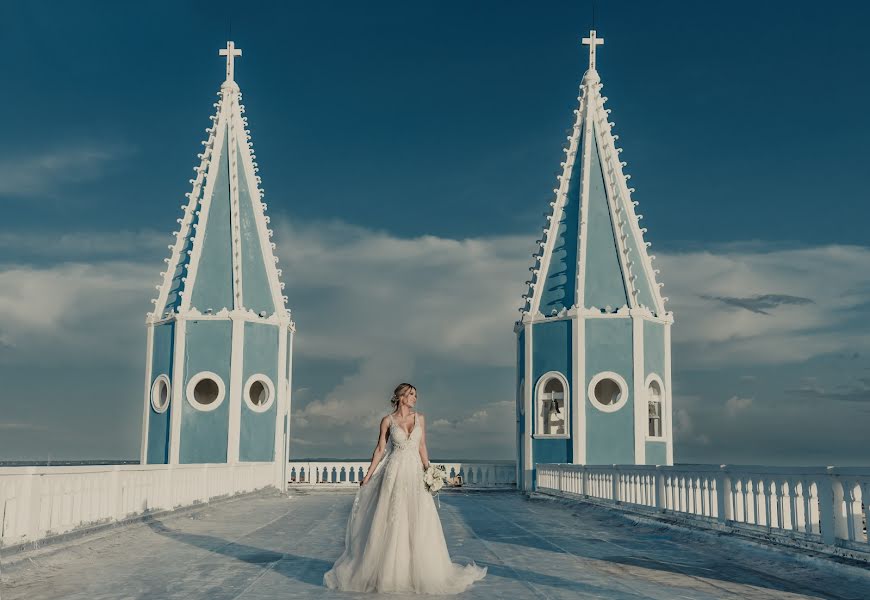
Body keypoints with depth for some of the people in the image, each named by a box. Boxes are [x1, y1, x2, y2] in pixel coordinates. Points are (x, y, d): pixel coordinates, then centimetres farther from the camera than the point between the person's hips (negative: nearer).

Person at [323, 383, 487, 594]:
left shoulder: (420, 419, 8)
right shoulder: (387, 421, 1)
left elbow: (422, 448, 10)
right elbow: (380, 449, 3)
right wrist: (368, 475, 0)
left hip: (415, 474, 2)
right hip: (395, 474, -2)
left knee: (419, 523, 0)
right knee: (391, 523, 0)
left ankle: (421, 571, 10)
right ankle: (388, 571, 12)